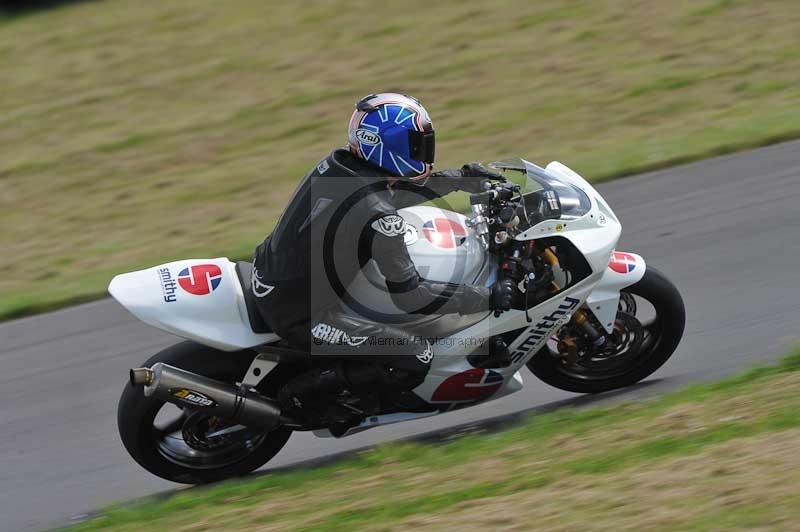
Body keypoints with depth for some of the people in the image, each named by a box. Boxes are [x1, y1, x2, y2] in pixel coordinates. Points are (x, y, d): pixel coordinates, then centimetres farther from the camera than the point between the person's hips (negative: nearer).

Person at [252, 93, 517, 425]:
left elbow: (388, 189, 19)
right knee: (416, 360, -7)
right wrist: (489, 298, -13)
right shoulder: (380, 218, -26)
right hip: (299, 315, -9)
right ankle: (303, 392, -3)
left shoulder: (336, 163, -2)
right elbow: (410, 296, -21)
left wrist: (461, 178, 19)